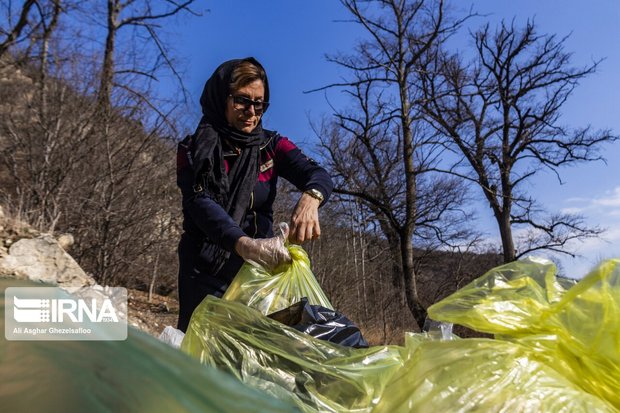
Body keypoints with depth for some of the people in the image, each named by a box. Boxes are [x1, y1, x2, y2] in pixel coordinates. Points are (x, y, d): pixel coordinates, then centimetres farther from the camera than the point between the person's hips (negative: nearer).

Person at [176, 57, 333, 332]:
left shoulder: (271, 146, 5)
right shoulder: (197, 149, -3)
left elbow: (318, 175, -11)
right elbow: (201, 205, -19)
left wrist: (310, 198, -35)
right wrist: (244, 244, -38)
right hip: (206, 274, -2)